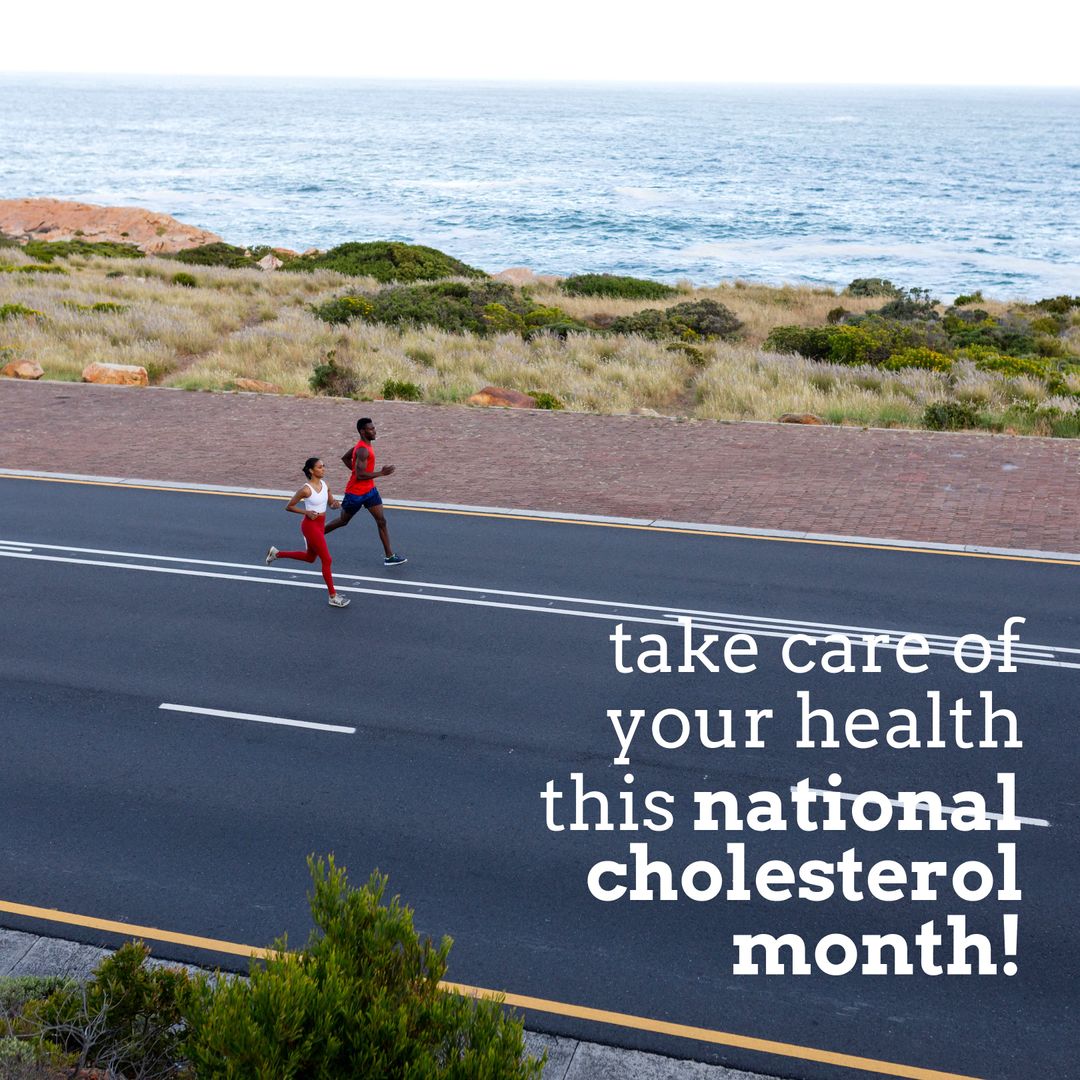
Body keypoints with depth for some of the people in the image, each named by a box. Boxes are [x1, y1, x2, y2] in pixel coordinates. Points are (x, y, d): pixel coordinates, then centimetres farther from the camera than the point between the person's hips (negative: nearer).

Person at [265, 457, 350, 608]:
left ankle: (276, 553, 40)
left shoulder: (325, 485, 0)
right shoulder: (306, 490, -20)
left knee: (310, 558, 24)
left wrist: (335, 503, -10)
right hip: (311, 526, -9)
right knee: (326, 560, -4)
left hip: (320, 525, 9)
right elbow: (289, 506, -10)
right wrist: (306, 512, -21)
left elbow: (330, 502, 13)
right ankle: (333, 597, 5)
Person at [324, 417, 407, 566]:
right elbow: (360, 475, -32)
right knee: (343, 521, 12)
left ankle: (389, 557, -3)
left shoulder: (363, 445, 4)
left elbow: (345, 458, 18)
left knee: (382, 521, -1)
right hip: (355, 493, -8)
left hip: (369, 490, 8)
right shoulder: (363, 450, -26)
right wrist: (381, 473, -27)